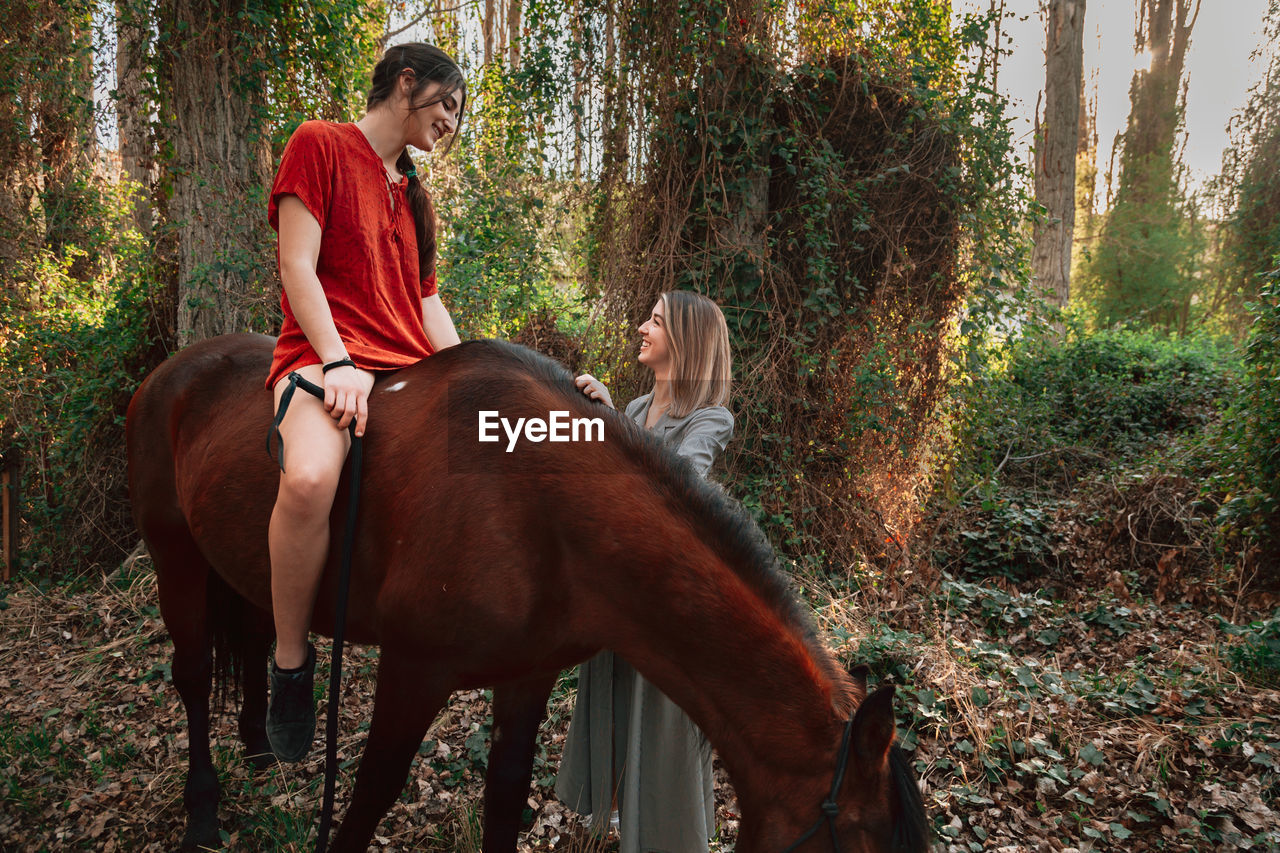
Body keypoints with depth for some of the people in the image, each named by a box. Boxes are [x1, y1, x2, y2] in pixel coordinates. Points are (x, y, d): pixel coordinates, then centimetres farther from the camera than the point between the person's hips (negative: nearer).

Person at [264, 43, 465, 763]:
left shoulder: (413, 191, 24)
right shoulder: (320, 144, 4)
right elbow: (297, 266, -7)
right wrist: (337, 362, -18)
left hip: (411, 367, 7)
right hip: (325, 353, -7)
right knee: (310, 477, -37)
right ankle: (291, 665, -16)